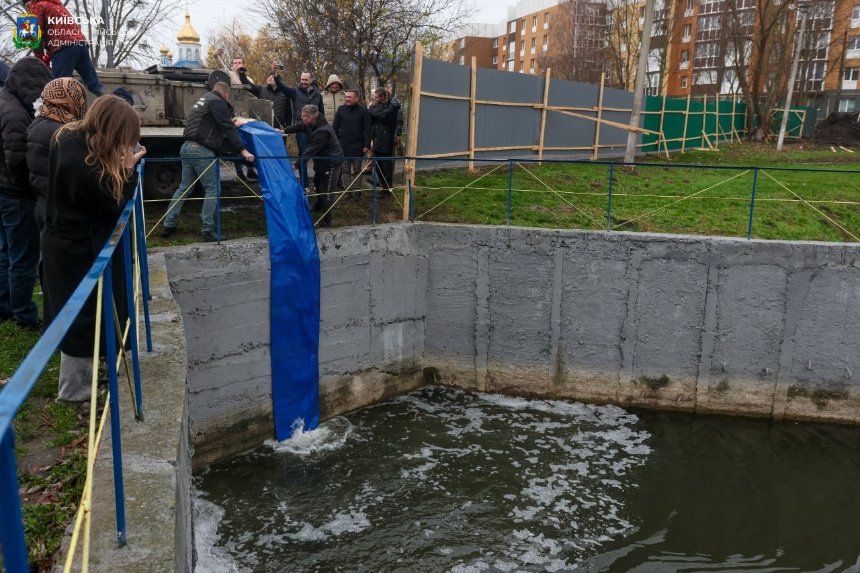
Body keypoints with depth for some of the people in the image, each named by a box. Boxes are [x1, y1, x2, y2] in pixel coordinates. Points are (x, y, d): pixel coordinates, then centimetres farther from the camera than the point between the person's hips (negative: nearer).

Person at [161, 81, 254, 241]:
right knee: (212, 188, -3)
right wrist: (243, 150, -20)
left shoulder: (203, 100, 23)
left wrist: (228, 123, 43)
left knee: (184, 187, 15)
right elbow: (227, 128, -16)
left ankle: (169, 225, 16)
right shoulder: (217, 102, -6)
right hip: (201, 150, -9)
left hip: (187, 147, 9)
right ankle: (207, 230, -5)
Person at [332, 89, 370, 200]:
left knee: (356, 171, 6)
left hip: (357, 146, -2)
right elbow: (335, 127, 6)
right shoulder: (341, 109, 3)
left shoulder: (363, 111, -4)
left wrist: (367, 145, -10)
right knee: (346, 170, 7)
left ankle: (357, 192, 12)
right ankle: (347, 191, 13)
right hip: (343, 145, 2)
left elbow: (367, 129, -5)